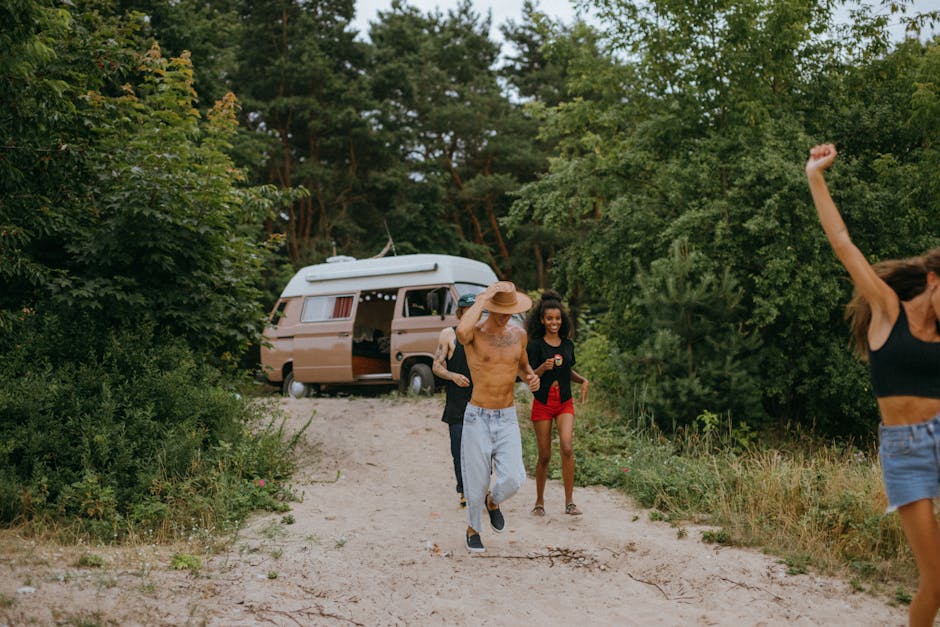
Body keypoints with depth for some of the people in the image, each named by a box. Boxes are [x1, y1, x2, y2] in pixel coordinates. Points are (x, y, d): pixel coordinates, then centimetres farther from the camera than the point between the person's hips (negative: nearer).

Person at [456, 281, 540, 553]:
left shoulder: (519, 334, 4)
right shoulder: (475, 332, -13)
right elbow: (461, 332, -41)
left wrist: (531, 377, 0)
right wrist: (481, 299, -29)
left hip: (507, 419, 3)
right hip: (477, 418, -3)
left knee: (513, 479, -12)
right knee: (476, 482, 4)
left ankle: (493, 501, 24)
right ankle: (473, 528, 34)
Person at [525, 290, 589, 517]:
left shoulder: (568, 344, 7)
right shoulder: (535, 345, -6)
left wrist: (583, 380, 2)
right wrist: (543, 368, -27)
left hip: (565, 404, 2)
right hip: (542, 404, -2)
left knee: (567, 447, -18)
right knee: (544, 455, 3)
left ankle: (569, 502, -12)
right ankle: (539, 501, 21)